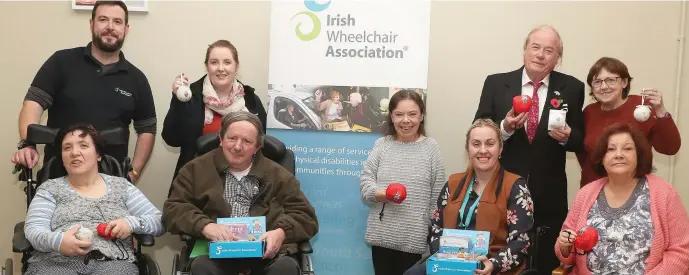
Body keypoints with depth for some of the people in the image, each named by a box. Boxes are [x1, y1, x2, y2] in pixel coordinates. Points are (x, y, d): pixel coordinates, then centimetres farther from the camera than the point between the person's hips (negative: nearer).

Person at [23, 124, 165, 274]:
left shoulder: (121, 186, 16)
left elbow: (160, 222, 12)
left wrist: (131, 223, -8)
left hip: (111, 262, 0)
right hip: (56, 262, 0)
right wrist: (57, 240, -20)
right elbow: (33, 230, 2)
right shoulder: (50, 188, 15)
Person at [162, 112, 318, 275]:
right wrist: (205, 226, -14)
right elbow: (173, 210, 6)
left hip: (265, 254, 1)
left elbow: (305, 216, 12)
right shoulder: (196, 170, 15)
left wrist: (281, 232, -11)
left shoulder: (277, 175, 16)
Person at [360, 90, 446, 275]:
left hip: (415, 239, -2)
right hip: (382, 236, 2)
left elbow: (437, 196, 0)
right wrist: (379, 193, -19)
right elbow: (366, 178, 2)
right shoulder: (382, 144, 5)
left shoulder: (431, 147, 0)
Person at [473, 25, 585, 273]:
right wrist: (504, 128, -19)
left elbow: (581, 141, 3)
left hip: (549, 196, 1)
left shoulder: (571, 88, 1)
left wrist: (567, 136, -18)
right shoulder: (496, 84, -1)